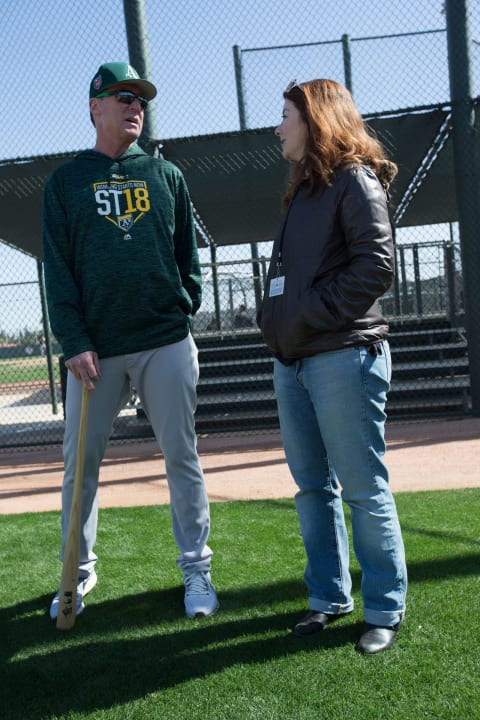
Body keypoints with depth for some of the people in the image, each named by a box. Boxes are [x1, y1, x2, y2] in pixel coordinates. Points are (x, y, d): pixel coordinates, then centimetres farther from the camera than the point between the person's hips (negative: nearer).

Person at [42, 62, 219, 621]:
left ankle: (196, 570, 17)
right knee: (80, 463, 6)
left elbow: (188, 255, 14)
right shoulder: (65, 182, 9)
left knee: (182, 458, 4)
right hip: (94, 350, 0)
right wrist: (74, 342, -7)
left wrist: (185, 316, 5)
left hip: (166, 344, 1)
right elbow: (58, 271, 2)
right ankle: (79, 572, 25)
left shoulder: (167, 175, 13)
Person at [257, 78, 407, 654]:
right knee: (312, 487, 13)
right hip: (291, 361, 9)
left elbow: (377, 264, -14)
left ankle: (385, 608, 15)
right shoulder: (302, 189, 22)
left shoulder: (355, 178, -3)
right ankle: (328, 596, 26)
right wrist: (274, 319, 7)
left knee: (363, 489, 0)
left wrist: (313, 315, -15)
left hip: (343, 357, -8)